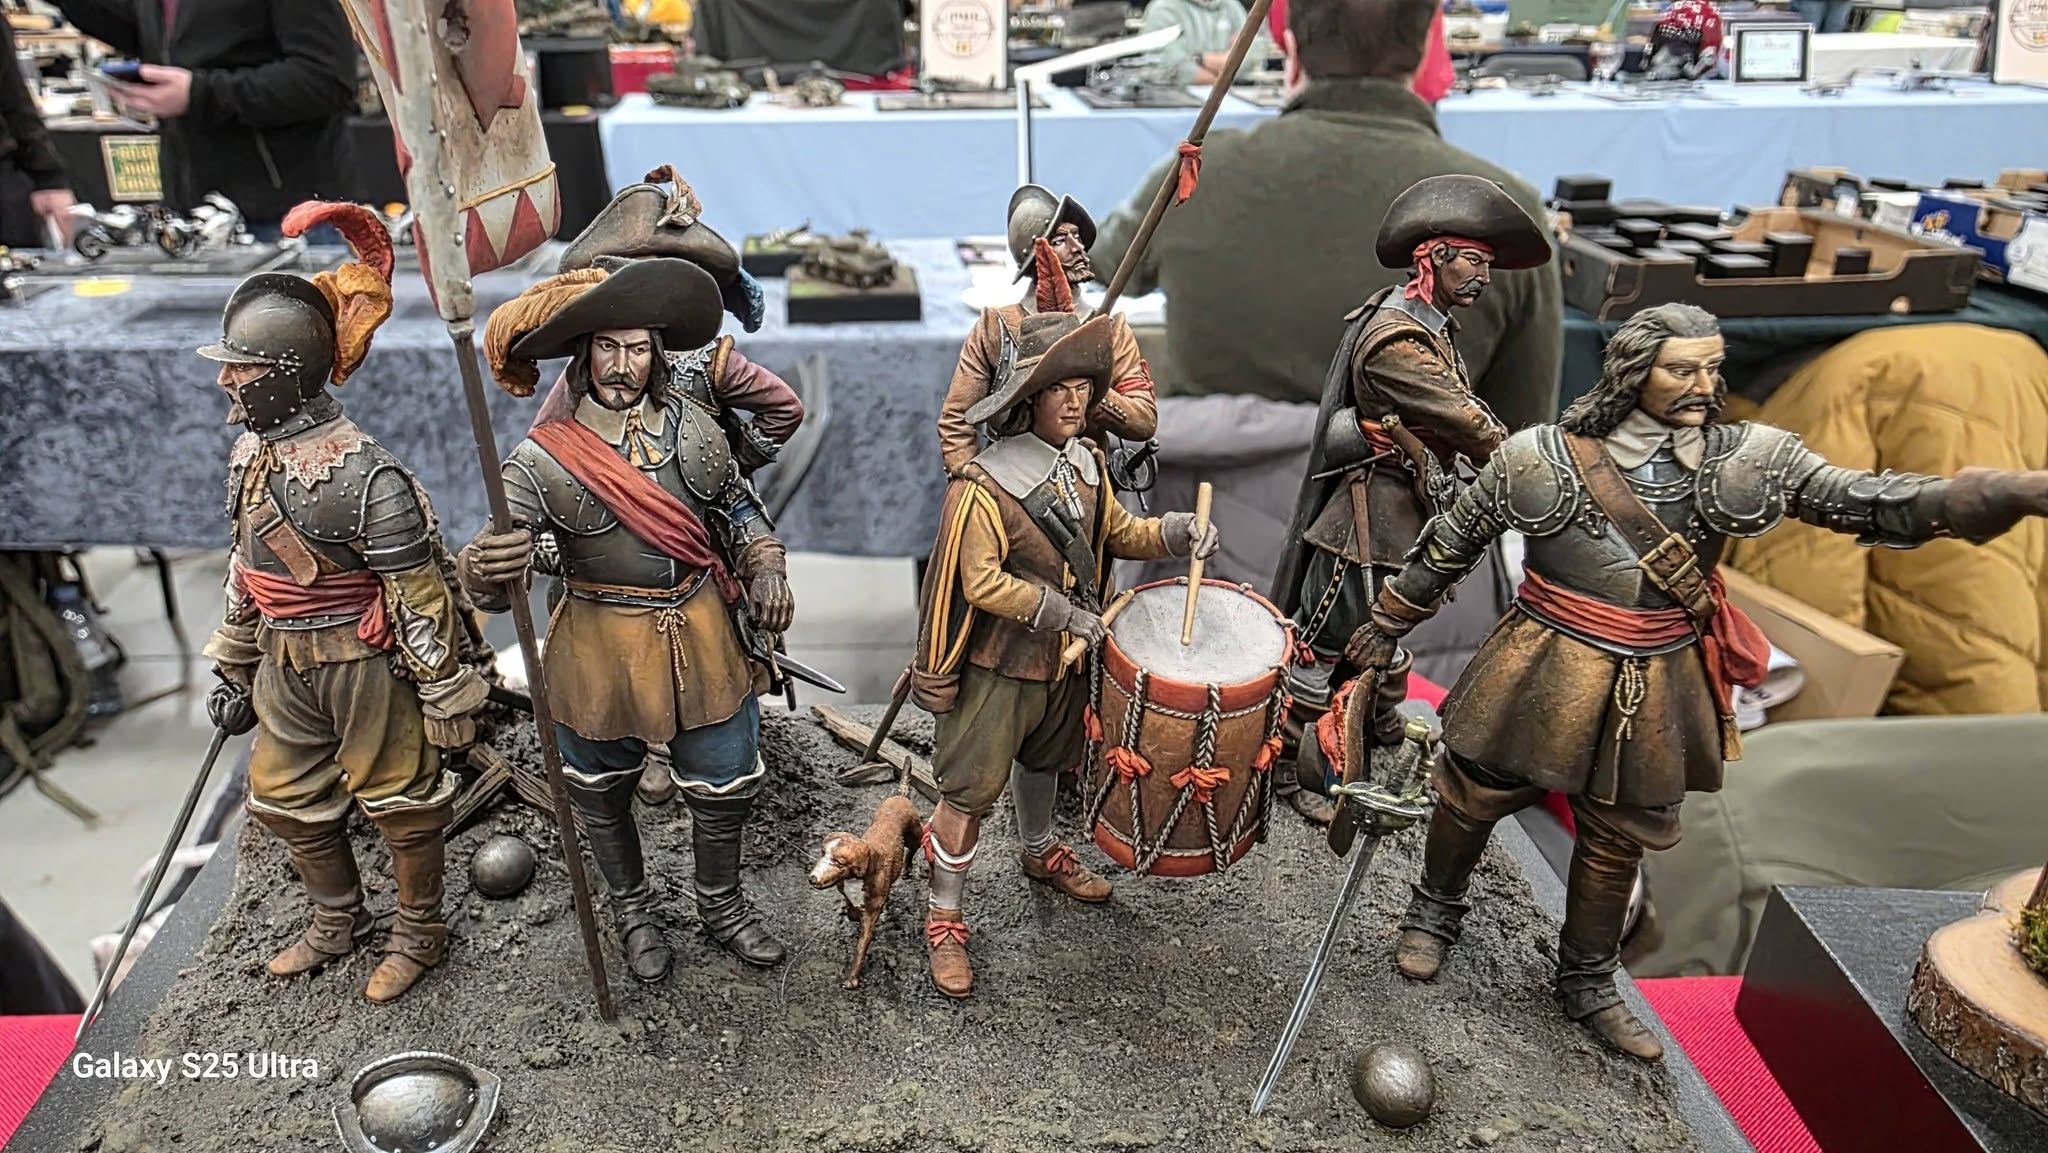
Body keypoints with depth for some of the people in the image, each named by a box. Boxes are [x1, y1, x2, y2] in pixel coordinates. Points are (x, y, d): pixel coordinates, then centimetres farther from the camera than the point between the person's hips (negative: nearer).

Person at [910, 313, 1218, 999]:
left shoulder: (1087, 463, -1)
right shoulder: (984, 485, -25)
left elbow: (1114, 531, 11)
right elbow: (979, 582, -24)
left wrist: (1172, 532, -7)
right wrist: (1063, 612, -25)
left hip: (1065, 657, 7)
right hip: (998, 667, -7)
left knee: (1043, 760, 29)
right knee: (970, 792, 0)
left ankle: (1041, 853, 54)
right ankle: (943, 922, 16)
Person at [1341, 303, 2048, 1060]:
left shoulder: (1746, 461, -6)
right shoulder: (1542, 457, -14)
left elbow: (1863, 501, -12)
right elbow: (1450, 542, -3)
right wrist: (1387, 624, 5)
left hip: (1654, 691, 3)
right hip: (1543, 675, -3)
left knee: (1618, 843, 16)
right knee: (1472, 800, 12)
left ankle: (1588, 984, 37)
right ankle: (1436, 913, 41)